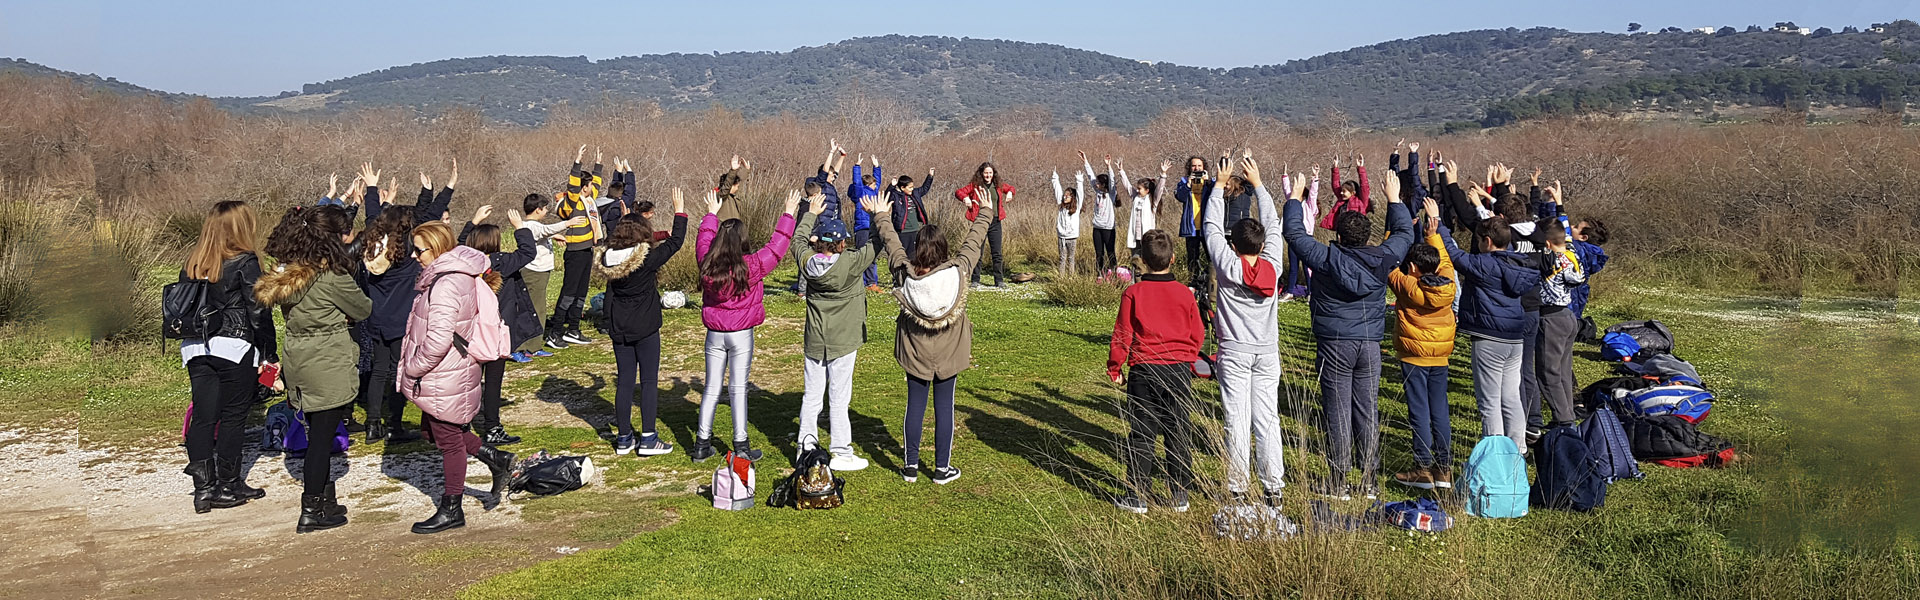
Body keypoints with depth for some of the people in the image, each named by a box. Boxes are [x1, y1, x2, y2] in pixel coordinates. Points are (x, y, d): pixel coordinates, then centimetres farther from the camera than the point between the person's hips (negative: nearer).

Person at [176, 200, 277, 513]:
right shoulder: (245, 263, -8)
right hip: (234, 348, -6)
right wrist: (270, 354, -3)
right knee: (233, 417, 4)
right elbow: (258, 312, -9)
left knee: (202, 417, 7)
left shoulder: (192, 262, 10)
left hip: (196, 348, 6)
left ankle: (203, 488, 6)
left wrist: (195, 339, 19)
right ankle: (227, 487, 9)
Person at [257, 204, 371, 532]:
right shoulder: (332, 277, -18)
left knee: (318, 433, 17)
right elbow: (363, 310, -5)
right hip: (327, 366, -8)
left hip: (298, 362, 8)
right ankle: (311, 512, 6)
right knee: (322, 435, 0)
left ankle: (325, 500, 27)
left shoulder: (285, 272, 4)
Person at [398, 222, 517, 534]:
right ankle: (495, 458, 27)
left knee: (449, 441, 5)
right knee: (435, 431, 22)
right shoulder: (453, 273, 7)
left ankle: (451, 510, 20)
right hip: (446, 375, 10)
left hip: (444, 379, -10)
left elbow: (438, 340, -31)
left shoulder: (446, 285, -26)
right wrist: (413, 365, 16)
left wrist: (413, 367, -16)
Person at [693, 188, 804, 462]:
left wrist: (712, 214, 28)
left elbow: (703, 241, 14)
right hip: (741, 335, -3)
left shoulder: (707, 264, -7)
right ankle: (741, 446, 9)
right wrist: (788, 215, 5)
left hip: (714, 334, 3)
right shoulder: (750, 266, -17)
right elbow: (776, 246, -6)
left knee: (712, 388, 11)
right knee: (738, 389, 3)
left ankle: (702, 444, 15)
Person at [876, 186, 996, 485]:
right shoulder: (957, 271, -17)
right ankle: (942, 468, 15)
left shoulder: (904, 272, -15)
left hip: (915, 352, 1)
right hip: (948, 352, -1)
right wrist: (985, 212, 14)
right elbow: (973, 243, -2)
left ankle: (911, 466, 18)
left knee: (915, 405, 10)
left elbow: (891, 244, 3)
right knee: (944, 407, 7)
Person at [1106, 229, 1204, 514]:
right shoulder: (1185, 294, 0)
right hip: (1179, 370, 2)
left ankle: (1137, 496, 8)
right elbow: (1198, 335, 7)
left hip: (1144, 370, -2)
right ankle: (1179, 495, 16)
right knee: (1179, 434, 10)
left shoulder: (1133, 293, -7)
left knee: (1141, 434, 5)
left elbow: (1122, 335, -4)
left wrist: (1114, 367, 8)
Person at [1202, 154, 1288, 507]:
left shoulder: (1229, 265, -10)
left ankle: (1238, 491, 2)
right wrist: (1258, 184, 19)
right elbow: (1273, 224, 12)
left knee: (1237, 421, -1)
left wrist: (1220, 184, 11)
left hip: (1234, 352, -3)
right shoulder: (1272, 265, -3)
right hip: (1267, 352, 3)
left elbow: (1211, 225, 1)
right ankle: (1274, 488, 8)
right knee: (1267, 420, 5)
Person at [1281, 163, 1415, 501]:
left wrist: (1295, 196, 13)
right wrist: (1394, 199, 29)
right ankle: (1370, 483, 13)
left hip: (1334, 344, -3)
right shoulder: (1382, 258, -2)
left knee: (1338, 412, 0)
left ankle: (1338, 483, 3)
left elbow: (1293, 232, 1)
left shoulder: (1326, 258, -10)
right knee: (1368, 412, 9)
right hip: (1370, 345, 3)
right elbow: (1405, 233, 17)